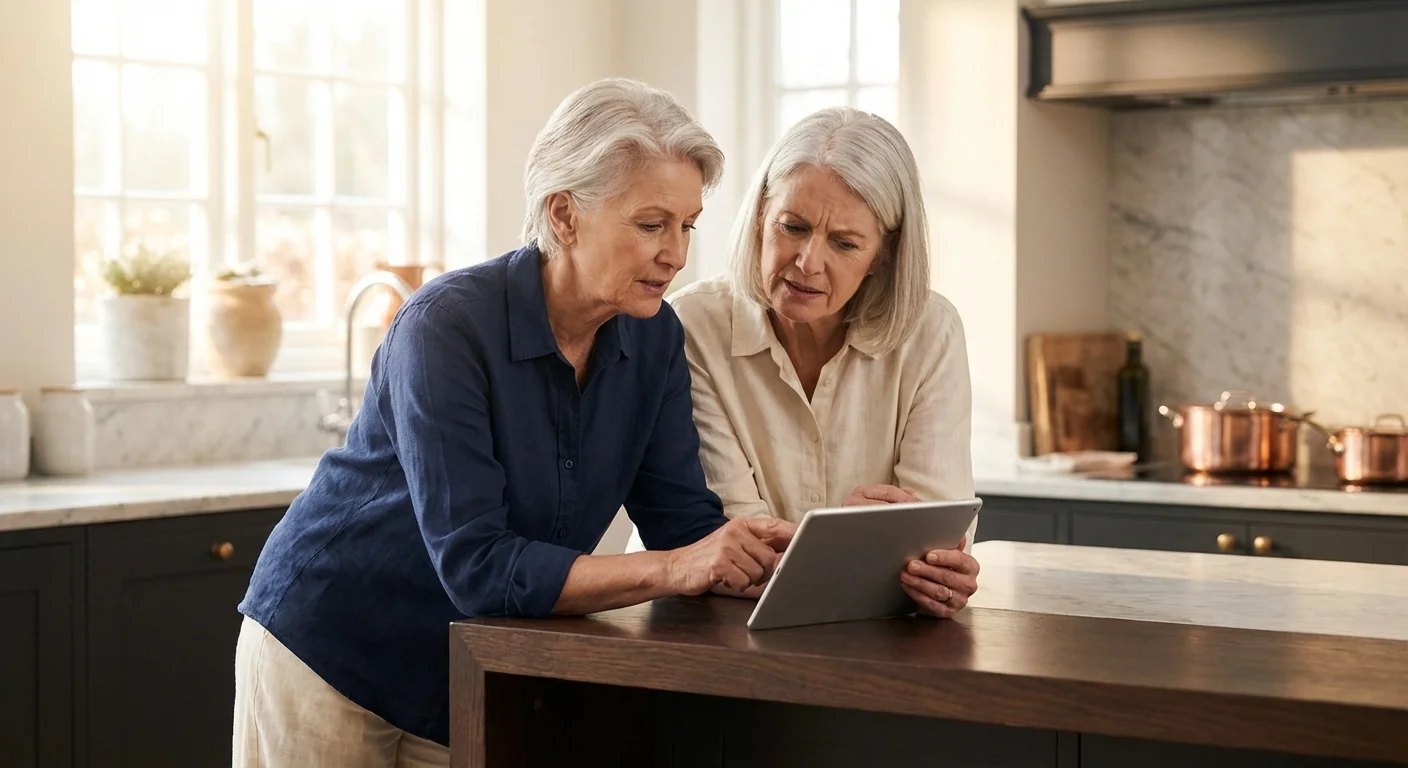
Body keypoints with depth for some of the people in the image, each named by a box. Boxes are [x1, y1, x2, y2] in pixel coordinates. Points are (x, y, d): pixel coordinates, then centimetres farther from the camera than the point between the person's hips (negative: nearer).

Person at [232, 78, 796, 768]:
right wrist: (671, 571, -36)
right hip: (330, 652, -5)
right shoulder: (447, 325, -25)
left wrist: (762, 550, -27)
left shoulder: (653, 337, -5)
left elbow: (685, 522, -6)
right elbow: (474, 565, -31)